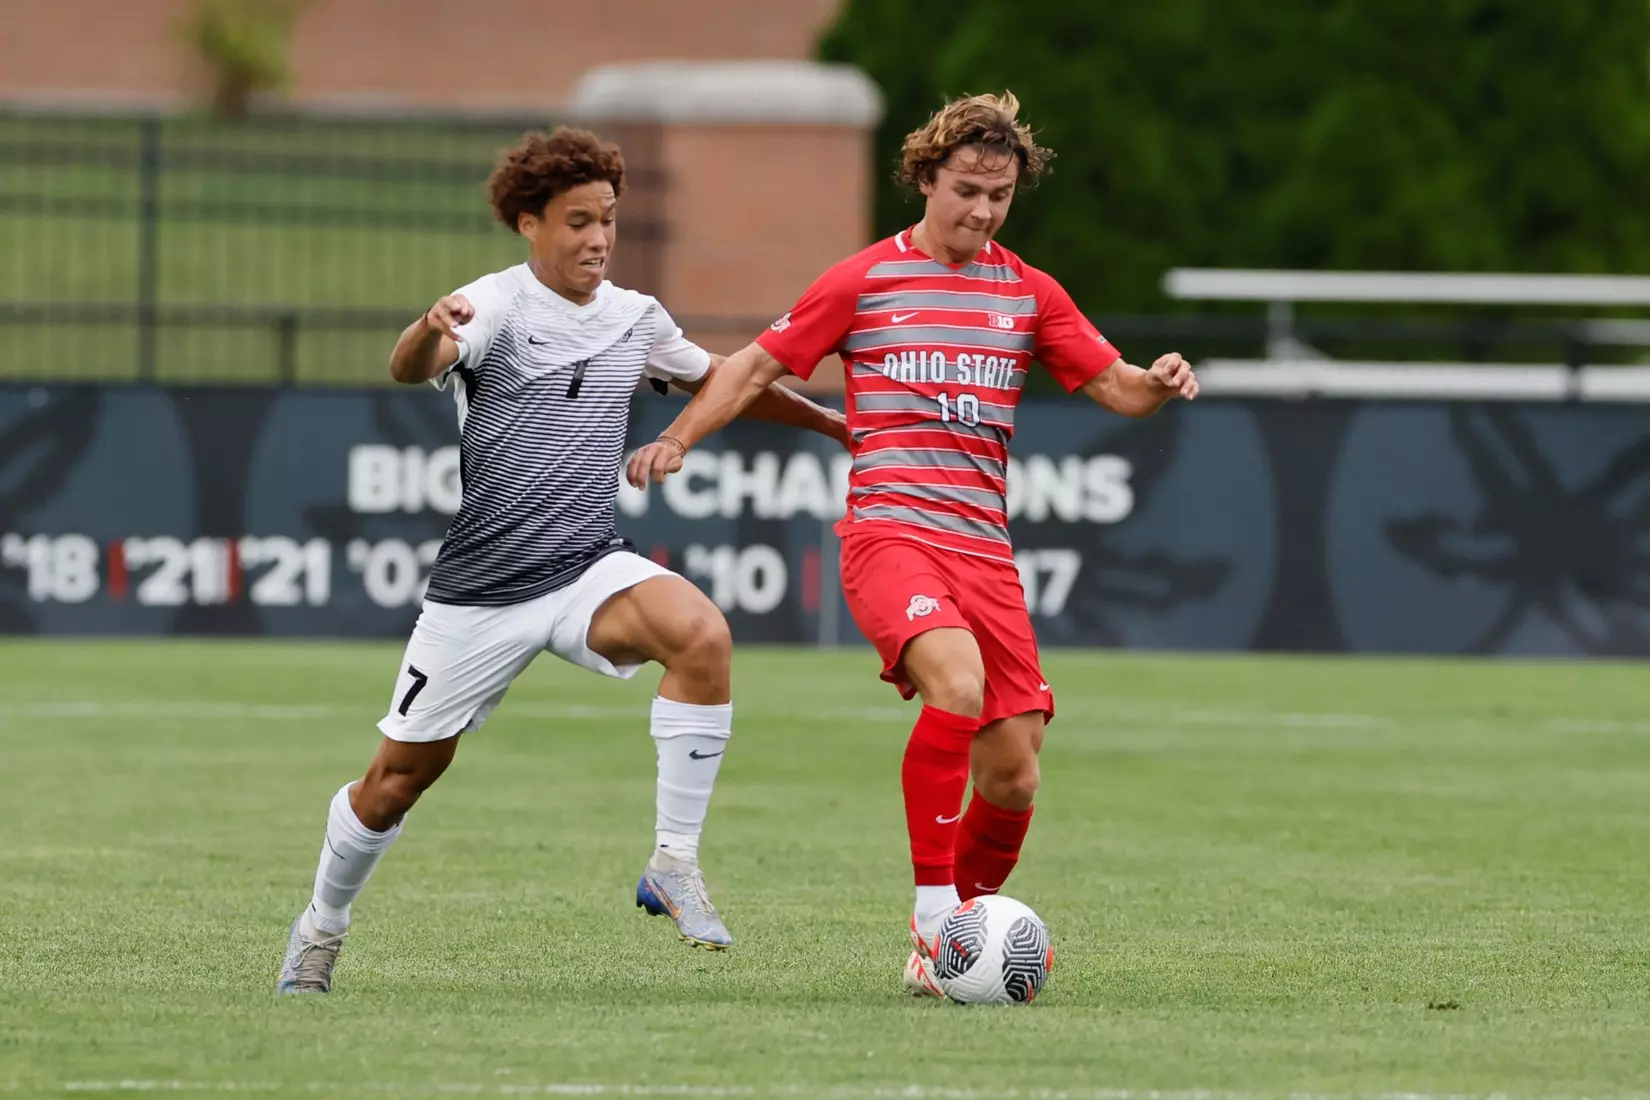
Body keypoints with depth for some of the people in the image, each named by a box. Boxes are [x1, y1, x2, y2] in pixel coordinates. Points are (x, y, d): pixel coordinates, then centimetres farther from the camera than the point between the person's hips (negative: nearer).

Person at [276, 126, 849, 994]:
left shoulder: (635, 320, 8)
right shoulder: (496, 306, -10)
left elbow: (718, 381, 29)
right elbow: (410, 368, -31)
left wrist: (828, 420, 31)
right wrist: (430, 331, -55)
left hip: (589, 570, 3)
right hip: (480, 588, -3)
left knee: (703, 638, -28)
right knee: (401, 775, 8)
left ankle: (674, 866, -20)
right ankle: (322, 928, 36)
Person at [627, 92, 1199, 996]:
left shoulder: (1028, 294, 16)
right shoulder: (864, 281, 6)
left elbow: (1114, 386, 16)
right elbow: (757, 365, 11)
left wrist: (1157, 382, -7)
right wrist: (678, 439, -2)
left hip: (985, 548, 5)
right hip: (890, 534, -5)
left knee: (1013, 777, -2)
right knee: (958, 684, -33)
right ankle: (934, 919, -29)